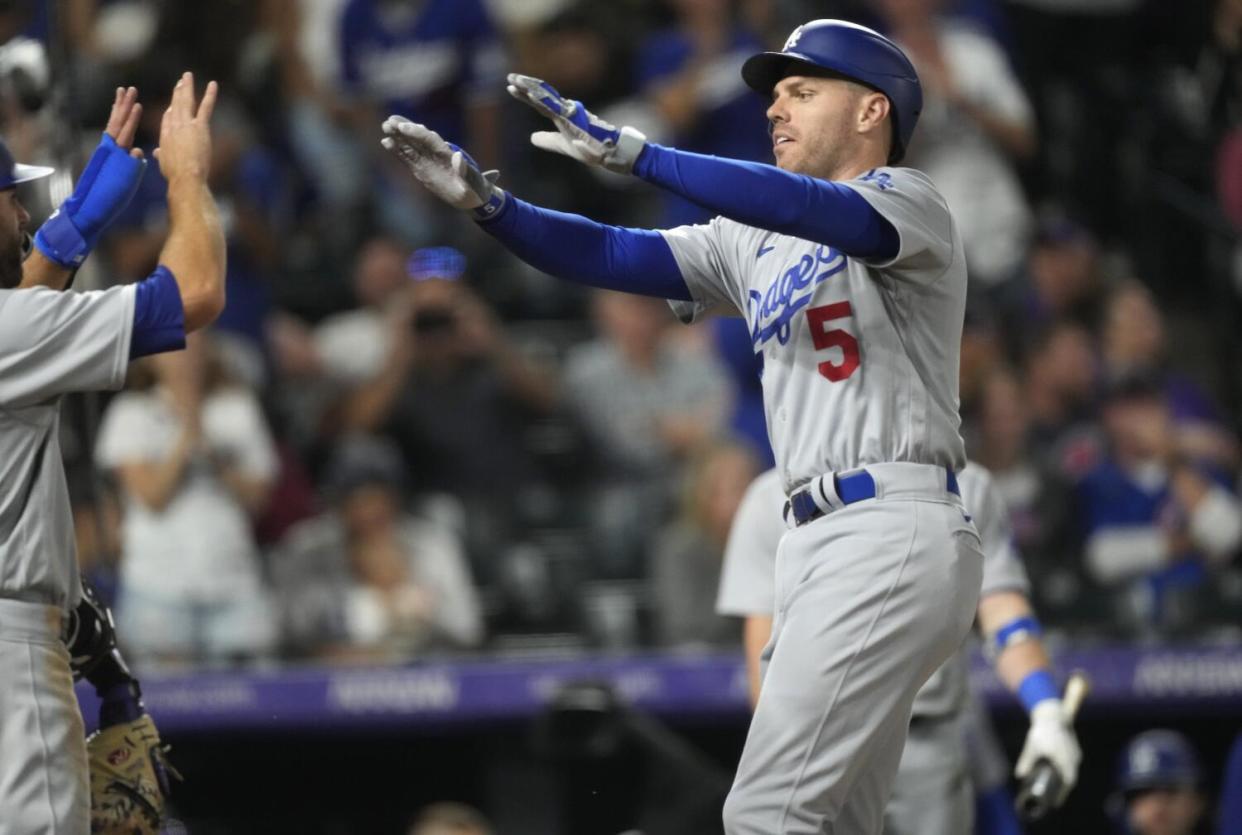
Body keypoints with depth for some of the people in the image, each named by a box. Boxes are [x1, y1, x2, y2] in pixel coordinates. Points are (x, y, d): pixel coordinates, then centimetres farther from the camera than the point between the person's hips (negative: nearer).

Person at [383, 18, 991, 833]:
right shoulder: (754, 243, 21)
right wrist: (486, 202, -5)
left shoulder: (907, 201, -2)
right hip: (822, 544, 9)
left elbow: (807, 208, -24)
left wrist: (634, 151, -28)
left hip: (894, 537, -9)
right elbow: (608, 256, 11)